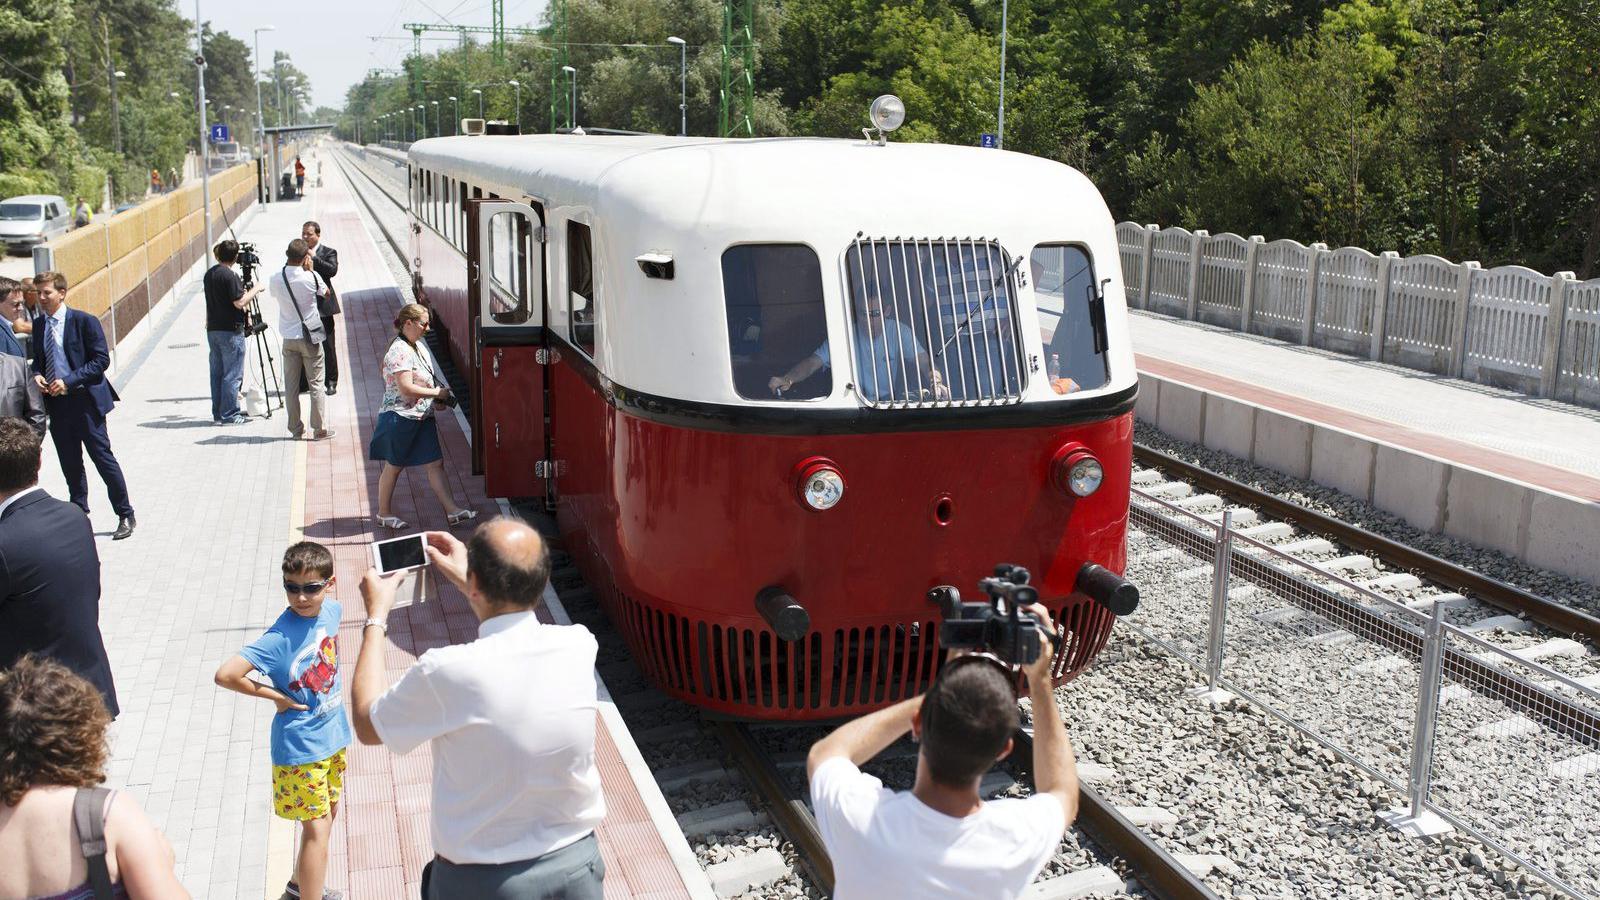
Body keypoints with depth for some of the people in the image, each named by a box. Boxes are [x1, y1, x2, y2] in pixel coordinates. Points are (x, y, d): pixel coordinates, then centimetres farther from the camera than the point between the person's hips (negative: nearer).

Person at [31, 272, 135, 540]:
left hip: (84, 400, -6)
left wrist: (69, 381, -18)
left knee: (103, 458, -2)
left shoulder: (83, 321, -8)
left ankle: (125, 516, 7)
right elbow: (38, 359, 20)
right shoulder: (38, 325, 9)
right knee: (69, 463, 13)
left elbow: (101, 359, -11)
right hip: (56, 404, 6)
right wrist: (36, 375, -3)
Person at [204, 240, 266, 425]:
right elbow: (239, 302, -18)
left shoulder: (209, 274, 11)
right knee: (232, 375, -3)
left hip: (212, 330, 8)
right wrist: (255, 290, -5)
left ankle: (218, 413, 17)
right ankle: (229, 415, -2)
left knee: (217, 373, 12)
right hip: (230, 331, -8)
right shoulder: (230, 275, -15)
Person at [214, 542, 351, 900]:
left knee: (328, 815, 22)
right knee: (317, 830, -2)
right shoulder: (280, 638, -27)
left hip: (332, 736, 7)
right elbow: (225, 675, -34)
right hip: (300, 748, -7)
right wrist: (276, 696, -21)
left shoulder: (330, 610, -7)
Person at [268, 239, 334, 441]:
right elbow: (325, 293, 6)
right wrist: (309, 269, 7)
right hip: (310, 337, -3)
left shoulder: (276, 279, -5)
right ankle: (319, 429, 5)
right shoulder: (311, 277, -14)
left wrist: (288, 265, 13)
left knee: (291, 385, 9)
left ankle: (296, 429, 14)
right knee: (315, 383, 4)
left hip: (289, 339, 3)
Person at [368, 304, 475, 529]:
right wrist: (437, 393, -15)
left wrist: (439, 398, 6)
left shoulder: (418, 346, 10)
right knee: (393, 467, 6)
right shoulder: (399, 351, -19)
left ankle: (452, 510, 2)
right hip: (400, 417, -8)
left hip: (422, 417, 8)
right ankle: (383, 513, 21)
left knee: (435, 463, 3)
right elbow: (406, 389, -25)